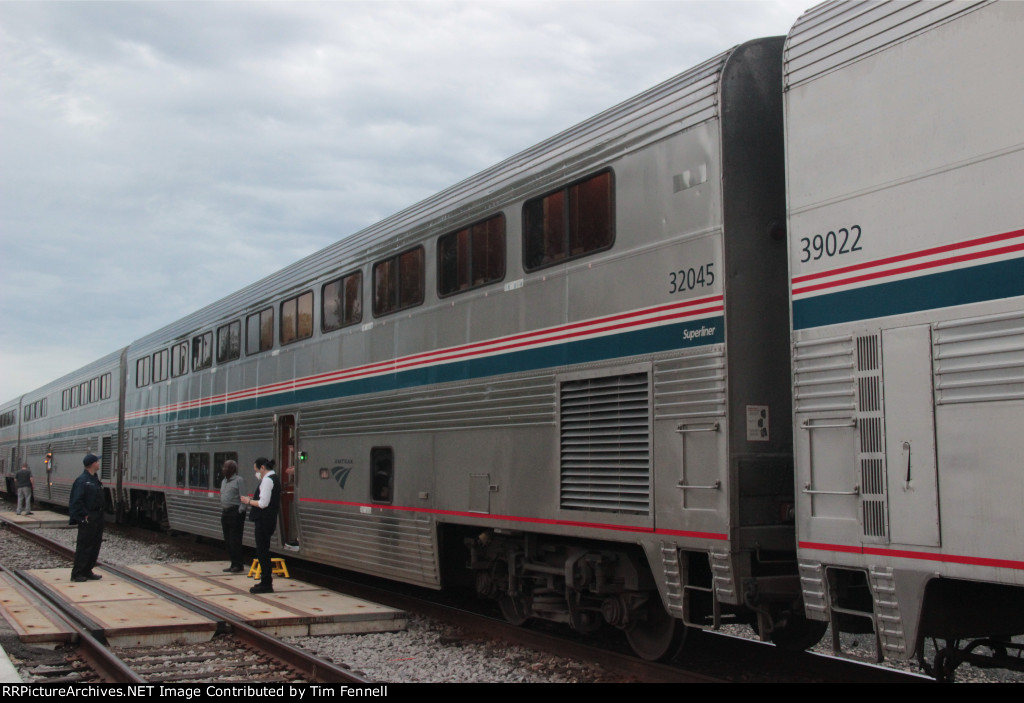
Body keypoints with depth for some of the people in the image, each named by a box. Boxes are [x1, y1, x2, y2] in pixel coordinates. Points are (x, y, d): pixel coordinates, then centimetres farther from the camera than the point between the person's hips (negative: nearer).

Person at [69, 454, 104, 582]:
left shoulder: (95, 480, 14)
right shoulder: (82, 481, -15)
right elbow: (76, 501, -19)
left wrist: (100, 516, 14)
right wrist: (84, 516, -20)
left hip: (97, 518, 9)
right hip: (87, 519, -9)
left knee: (95, 545, 12)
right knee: (84, 546, -4)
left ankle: (87, 571, 21)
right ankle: (77, 574, 4)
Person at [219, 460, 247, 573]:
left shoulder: (238, 480, -7)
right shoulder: (224, 481, 19)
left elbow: (243, 498, -12)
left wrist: (240, 511, -18)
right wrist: (222, 512, 17)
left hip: (235, 513, -9)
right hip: (225, 513, 9)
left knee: (235, 540, -9)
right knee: (227, 541, 9)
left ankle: (238, 565, -4)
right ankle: (233, 564, 16)